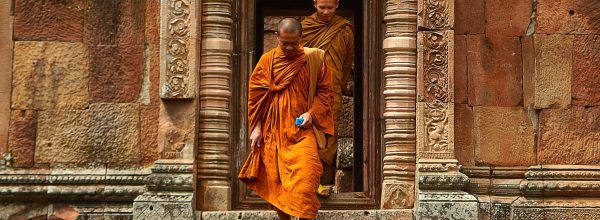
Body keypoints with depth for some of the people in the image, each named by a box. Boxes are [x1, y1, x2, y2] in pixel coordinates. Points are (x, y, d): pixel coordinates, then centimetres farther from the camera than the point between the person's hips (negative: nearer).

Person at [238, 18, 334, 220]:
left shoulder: (314, 59, 0)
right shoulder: (267, 60, 3)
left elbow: (325, 91, 5)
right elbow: (255, 95, 5)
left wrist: (312, 113, -10)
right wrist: (256, 128, 0)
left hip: (301, 129, -2)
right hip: (272, 130, 2)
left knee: (303, 180, -13)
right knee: (274, 180, 8)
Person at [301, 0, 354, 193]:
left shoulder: (344, 30, 6)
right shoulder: (304, 27, 7)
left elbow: (348, 62, 15)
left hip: (332, 92, -1)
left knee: (328, 136, -7)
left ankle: (323, 181, -5)